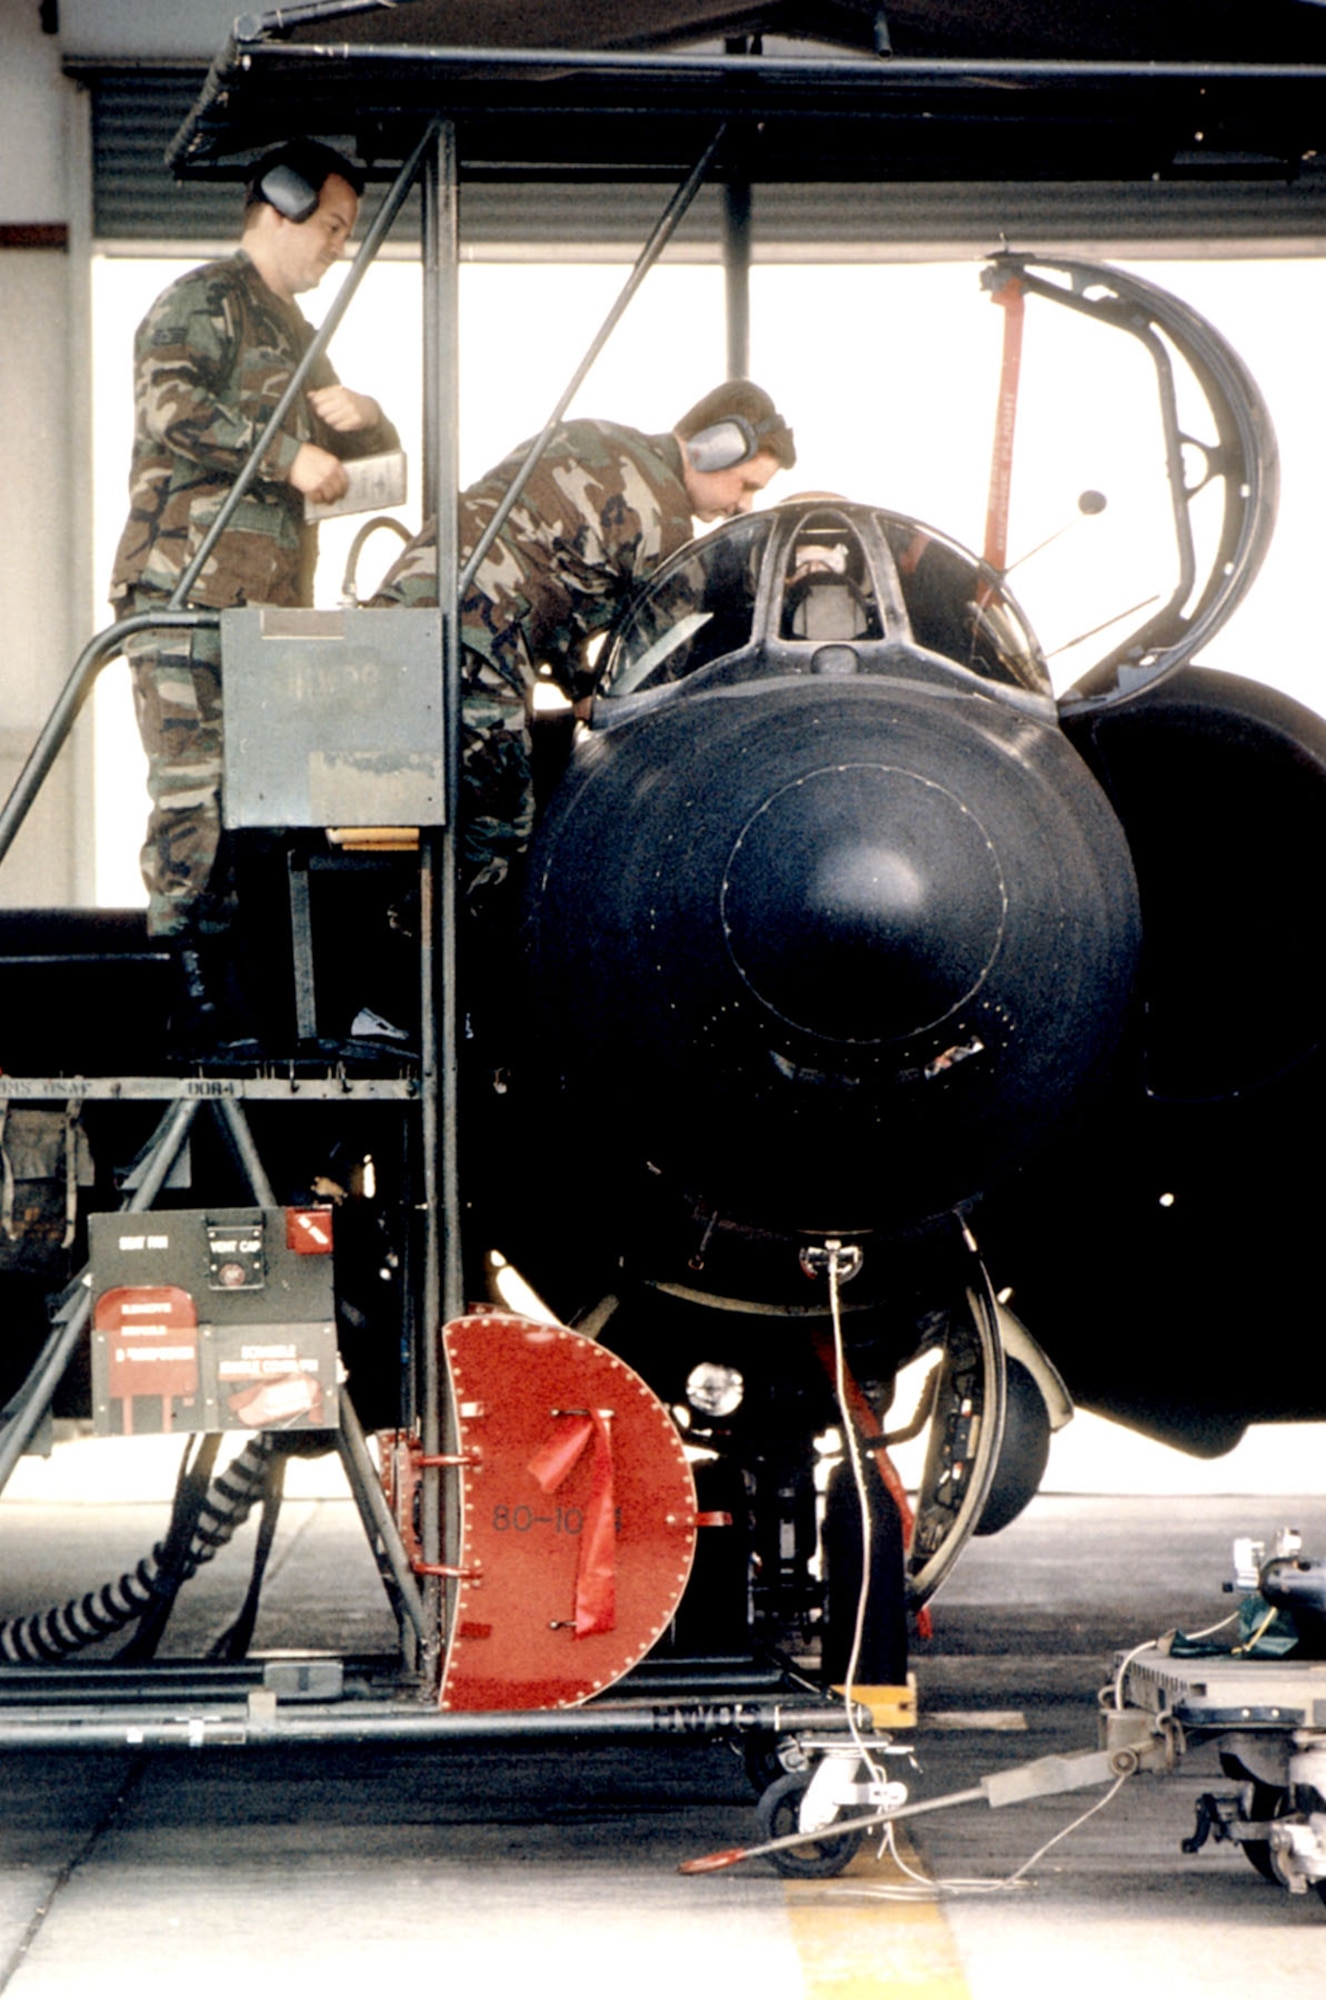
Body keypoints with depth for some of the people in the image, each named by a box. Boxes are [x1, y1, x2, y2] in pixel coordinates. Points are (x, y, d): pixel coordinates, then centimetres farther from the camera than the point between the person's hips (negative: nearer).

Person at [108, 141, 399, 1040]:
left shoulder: (292, 330, 27)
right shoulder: (203, 301, -2)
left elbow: (375, 451, 31)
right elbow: (171, 407, -21)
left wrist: (358, 415, 7)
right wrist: (289, 456, -19)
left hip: (271, 593, 9)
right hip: (189, 585, -9)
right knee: (193, 784, -12)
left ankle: (238, 981, 5)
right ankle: (190, 977, -14)